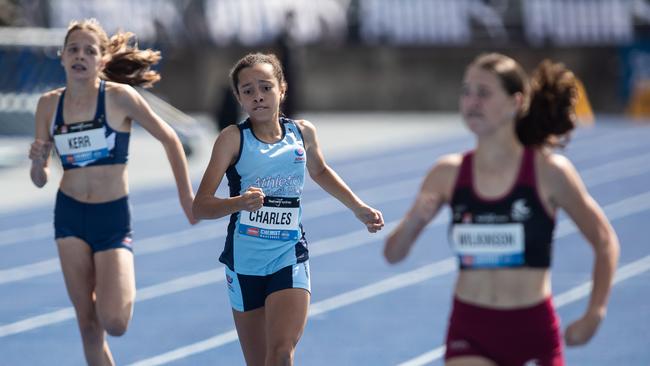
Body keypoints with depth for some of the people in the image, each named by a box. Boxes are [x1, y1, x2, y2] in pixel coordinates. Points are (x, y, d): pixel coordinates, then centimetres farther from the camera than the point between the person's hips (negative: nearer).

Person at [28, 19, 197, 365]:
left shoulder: (119, 97, -11)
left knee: (114, 323, -13)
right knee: (88, 325, 3)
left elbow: (169, 138, 0)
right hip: (69, 216, 3)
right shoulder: (49, 104, 0)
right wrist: (37, 162, -17)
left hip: (113, 218, -3)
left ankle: (125, 287, 22)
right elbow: (40, 180, 6)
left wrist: (187, 198, 2)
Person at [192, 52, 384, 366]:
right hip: (244, 262, -1)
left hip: (290, 260, 1)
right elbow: (199, 207, -15)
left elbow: (320, 171, 26)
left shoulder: (303, 133, 2)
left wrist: (358, 208, 25)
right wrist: (239, 203, -33)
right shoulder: (234, 138, -9)